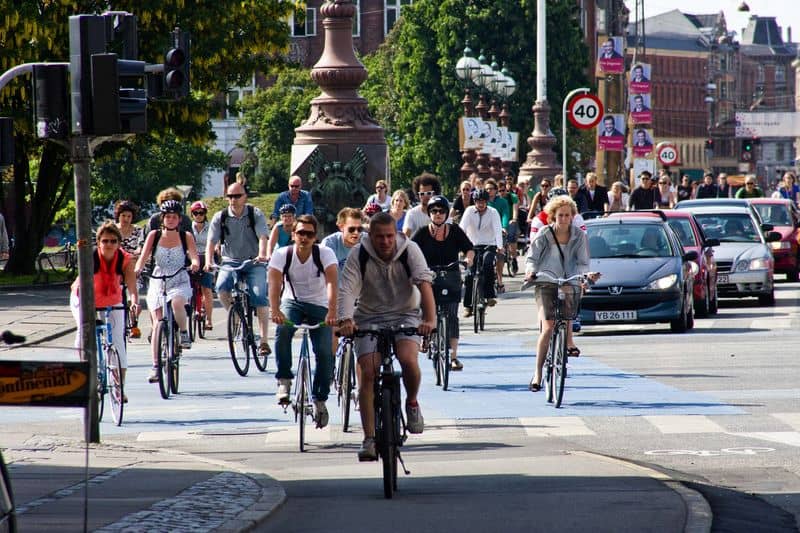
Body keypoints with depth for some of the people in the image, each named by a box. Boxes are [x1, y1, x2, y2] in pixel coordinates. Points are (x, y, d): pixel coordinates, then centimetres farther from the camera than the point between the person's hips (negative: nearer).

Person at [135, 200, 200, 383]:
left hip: (180, 281, -1)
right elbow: (144, 257, -5)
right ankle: (156, 366, -2)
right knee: (157, 324, -7)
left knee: (176, 302, -36)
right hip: (157, 282, 1)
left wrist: (195, 264, -32)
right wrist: (137, 269, -26)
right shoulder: (154, 236, 4)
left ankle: (184, 333, -9)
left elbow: (194, 255, -8)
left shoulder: (186, 236, 3)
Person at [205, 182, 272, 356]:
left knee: (259, 297, -18)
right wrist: (208, 262, -22)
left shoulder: (256, 214, -3)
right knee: (221, 287, -27)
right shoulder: (220, 218, 1)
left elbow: (263, 237, -16)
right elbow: (211, 242, -4)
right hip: (230, 262, 1)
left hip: (253, 263, -1)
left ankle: (264, 341, -16)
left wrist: (262, 255, -36)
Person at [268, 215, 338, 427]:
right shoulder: (282, 254, -15)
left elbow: (332, 282, -31)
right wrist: (275, 311, -46)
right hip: (292, 302, 0)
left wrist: (332, 312, -47)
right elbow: (274, 282, -28)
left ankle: (320, 399, 7)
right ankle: (284, 380, -21)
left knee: (325, 352, -14)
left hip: (319, 306, 0)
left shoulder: (325, 254, -17)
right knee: (283, 328, -33)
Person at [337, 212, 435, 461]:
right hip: (369, 317, 1)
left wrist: (430, 319, -40)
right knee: (367, 373, -13)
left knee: (408, 359, -27)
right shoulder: (359, 255, -13)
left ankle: (412, 403, 5)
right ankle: (369, 439, -8)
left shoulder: (409, 250, -14)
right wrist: (345, 320, -42)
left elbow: (424, 282, -25)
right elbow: (347, 290, -23)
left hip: (405, 314, -1)